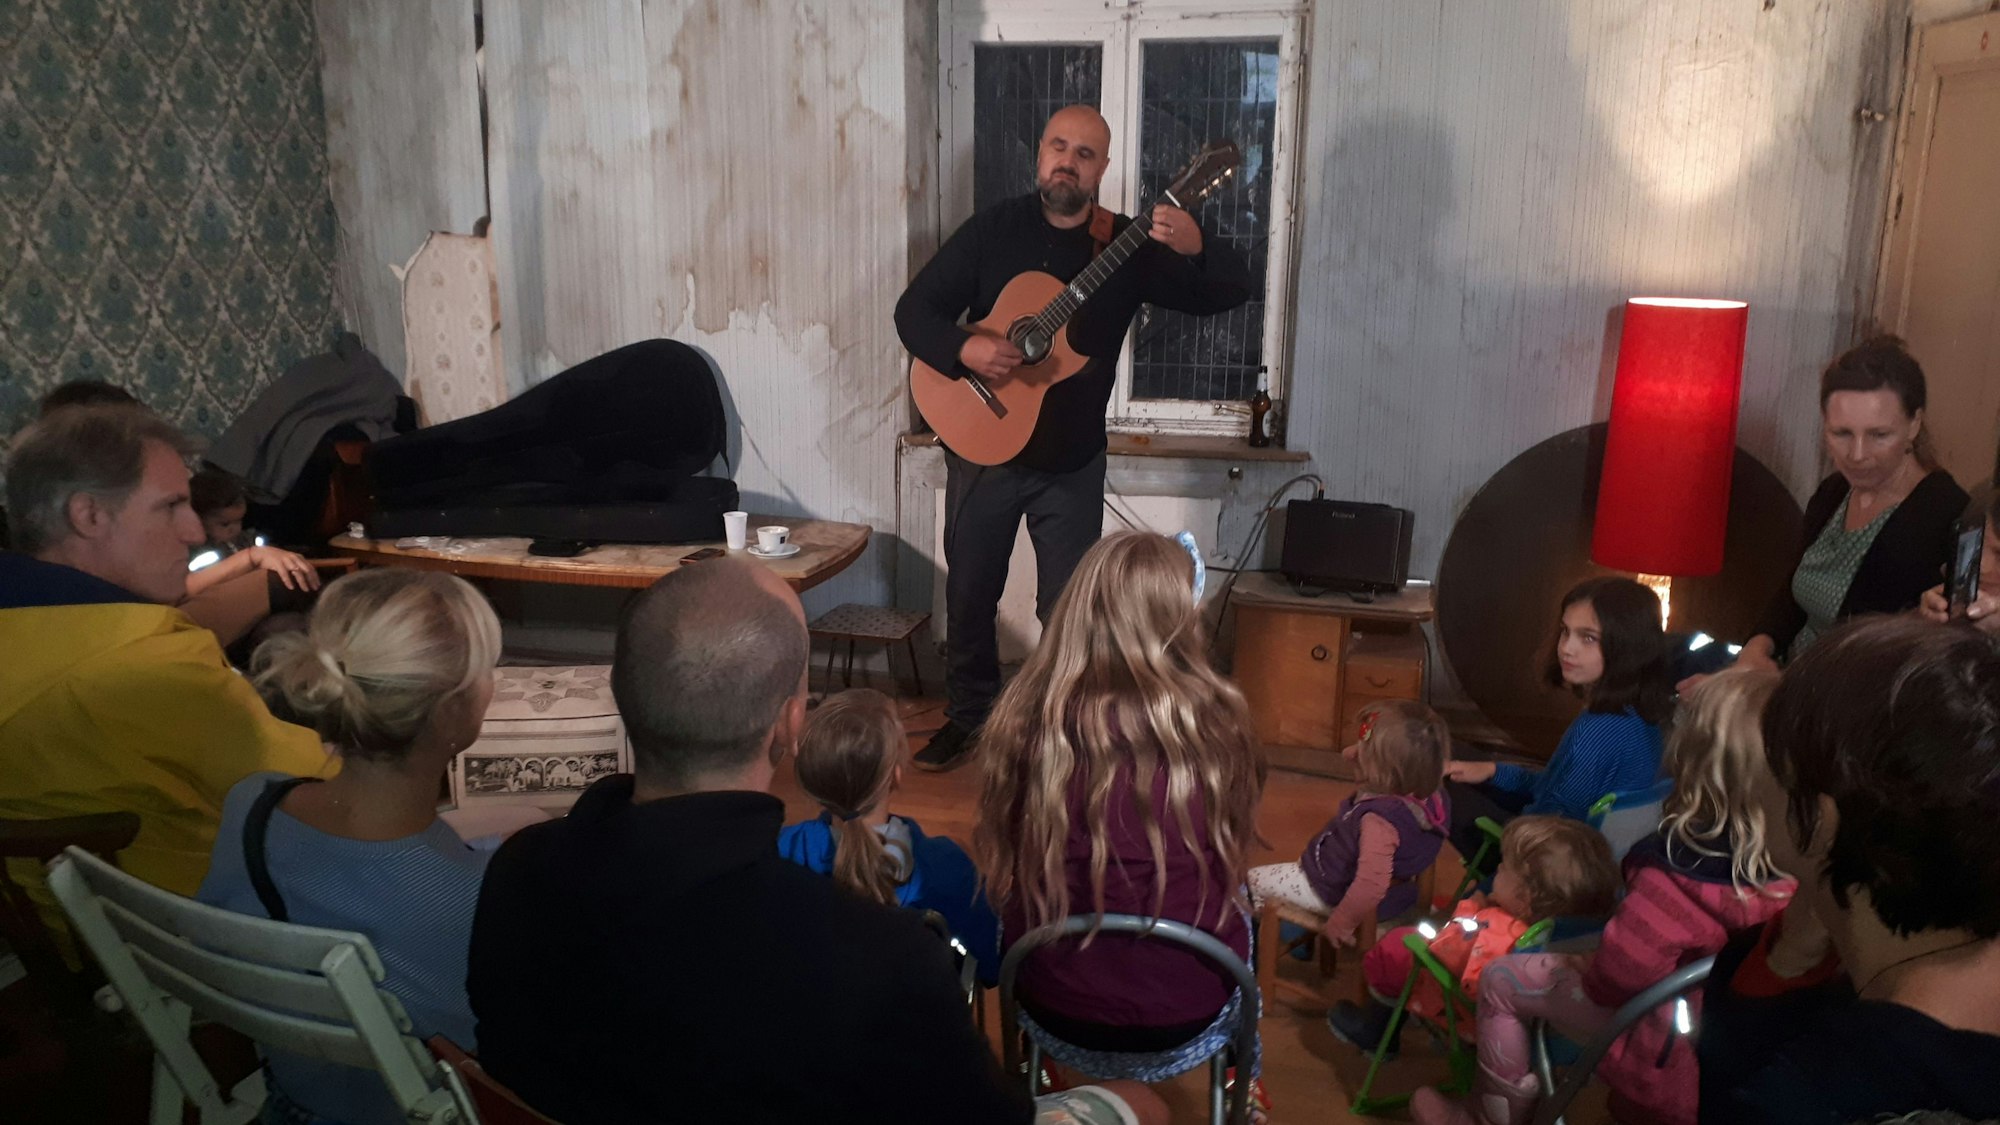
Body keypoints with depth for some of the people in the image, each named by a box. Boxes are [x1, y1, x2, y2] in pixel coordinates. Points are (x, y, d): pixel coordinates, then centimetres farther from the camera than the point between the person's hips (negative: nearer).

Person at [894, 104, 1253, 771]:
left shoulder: (1129, 245, -4)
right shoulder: (995, 229, -3)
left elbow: (1230, 293, -9)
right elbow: (914, 308, -4)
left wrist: (1195, 249, -31)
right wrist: (964, 350, -25)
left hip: (1072, 463, -1)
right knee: (969, 595, 13)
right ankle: (967, 717, 32)